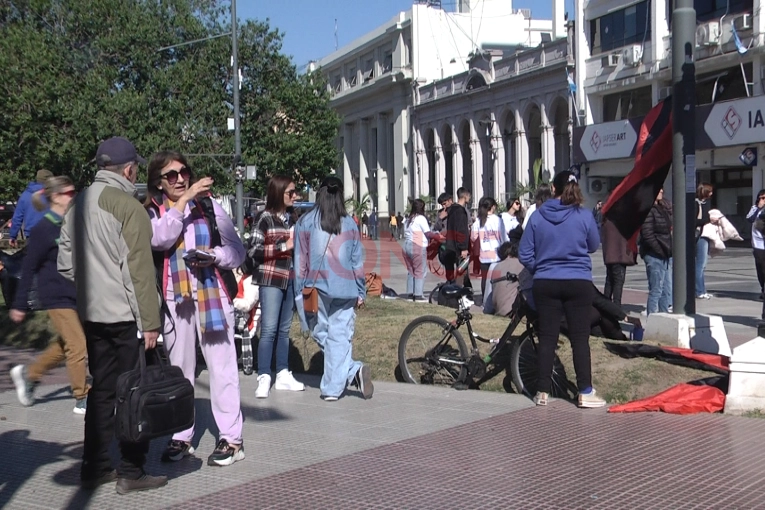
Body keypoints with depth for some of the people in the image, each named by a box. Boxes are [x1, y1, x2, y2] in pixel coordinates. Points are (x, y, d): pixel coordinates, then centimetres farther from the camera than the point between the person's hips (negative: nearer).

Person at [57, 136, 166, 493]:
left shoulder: (79, 205, 10)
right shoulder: (128, 207, -14)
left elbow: (66, 262, 14)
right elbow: (139, 271, -16)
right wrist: (150, 322, -14)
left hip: (91, 314, 8)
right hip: (125, 315, -8)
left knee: (101, 388, 15)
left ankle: (94, 466, 21)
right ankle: (131, 472, 7)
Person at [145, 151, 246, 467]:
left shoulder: (208, 205, 8)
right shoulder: (153, 212, 8)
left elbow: (237, 250, 6)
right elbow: (160, 239, -15)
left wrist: (214, 256, -13)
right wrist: (184, 200, -16)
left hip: (212, 296, -1)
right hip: (174, 299, 2)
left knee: (221, 367, -4)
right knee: (179, 370, 8)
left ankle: (231, 438, 1)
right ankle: (181, 437, 17)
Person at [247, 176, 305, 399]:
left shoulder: (290, 218, 14)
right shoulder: (265, 218, -6)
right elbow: (253, 249, -15)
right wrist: (283, 246, -16)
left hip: (289, 279, 7)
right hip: (271, 280, -7)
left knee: (284, 329, 11)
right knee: (269, 329, -7)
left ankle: (283, 375, 18)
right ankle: (264, 378, -3)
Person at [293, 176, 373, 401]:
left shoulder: (305, 222, 1)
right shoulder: (349, 224, 4)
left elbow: (300, 260, 1)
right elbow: (358, 260, 7)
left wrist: (300, 291, 7)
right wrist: (361, 292, 14)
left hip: (317, 289, -1)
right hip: (344, 289, 2)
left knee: (321, 334, 8)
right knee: (340, 337, 2)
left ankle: (353, 370, -5)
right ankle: (332, 388, -3)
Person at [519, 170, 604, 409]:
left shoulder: (538, 216, -3)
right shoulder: (584, 216, -6)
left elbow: (524, 253, 0)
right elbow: (593, 245, 9)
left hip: (545, 284, 1)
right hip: (578, 283, -1)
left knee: (547, 338, 7)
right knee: (580, 338, 4)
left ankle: (542, 392, 10)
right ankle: (585, 393, 7)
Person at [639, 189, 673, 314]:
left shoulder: (662, 208, 14)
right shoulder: (648, 210, -14)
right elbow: (647, 234, -19)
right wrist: (660, 251, -17)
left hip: (665, 255, 9)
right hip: (655, 255, -9)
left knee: (667, 290, 13)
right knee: (656, 291, -5)